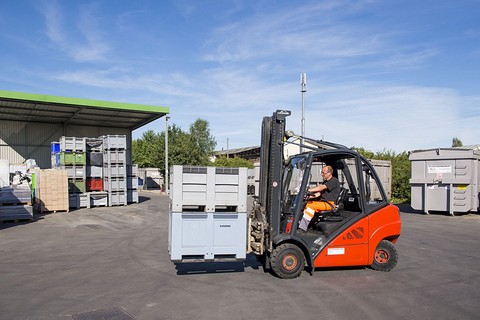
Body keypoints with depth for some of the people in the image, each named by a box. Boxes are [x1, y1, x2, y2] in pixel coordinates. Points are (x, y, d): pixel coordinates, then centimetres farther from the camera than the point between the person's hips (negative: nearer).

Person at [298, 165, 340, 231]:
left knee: (311, 206, -27)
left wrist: (308, 190, -25)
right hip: (323, 201, 9)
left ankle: (302, 227, -31)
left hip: (330, 204, -9)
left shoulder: (334, 181, -9)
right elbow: (319, 193, 14)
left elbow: (321, 187, -21)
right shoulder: (325, 182, 21)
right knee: (308, 203, -8)